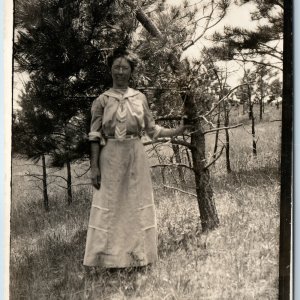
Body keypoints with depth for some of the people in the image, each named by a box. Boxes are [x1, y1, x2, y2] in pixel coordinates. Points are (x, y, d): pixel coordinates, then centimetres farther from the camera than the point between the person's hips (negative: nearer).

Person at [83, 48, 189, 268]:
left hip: (136, 155, 2)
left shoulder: (140, 98, 7)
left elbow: (152, 129, 10)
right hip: (111, 157, -2)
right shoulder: (102, 100, 1)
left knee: (137, 204, 5)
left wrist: (177, 131, -2)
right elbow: (95, 136, -1)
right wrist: (94, 166, -7)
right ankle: (112, 258, 10)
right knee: (110, 205, 0)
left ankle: (138, 255, 16)